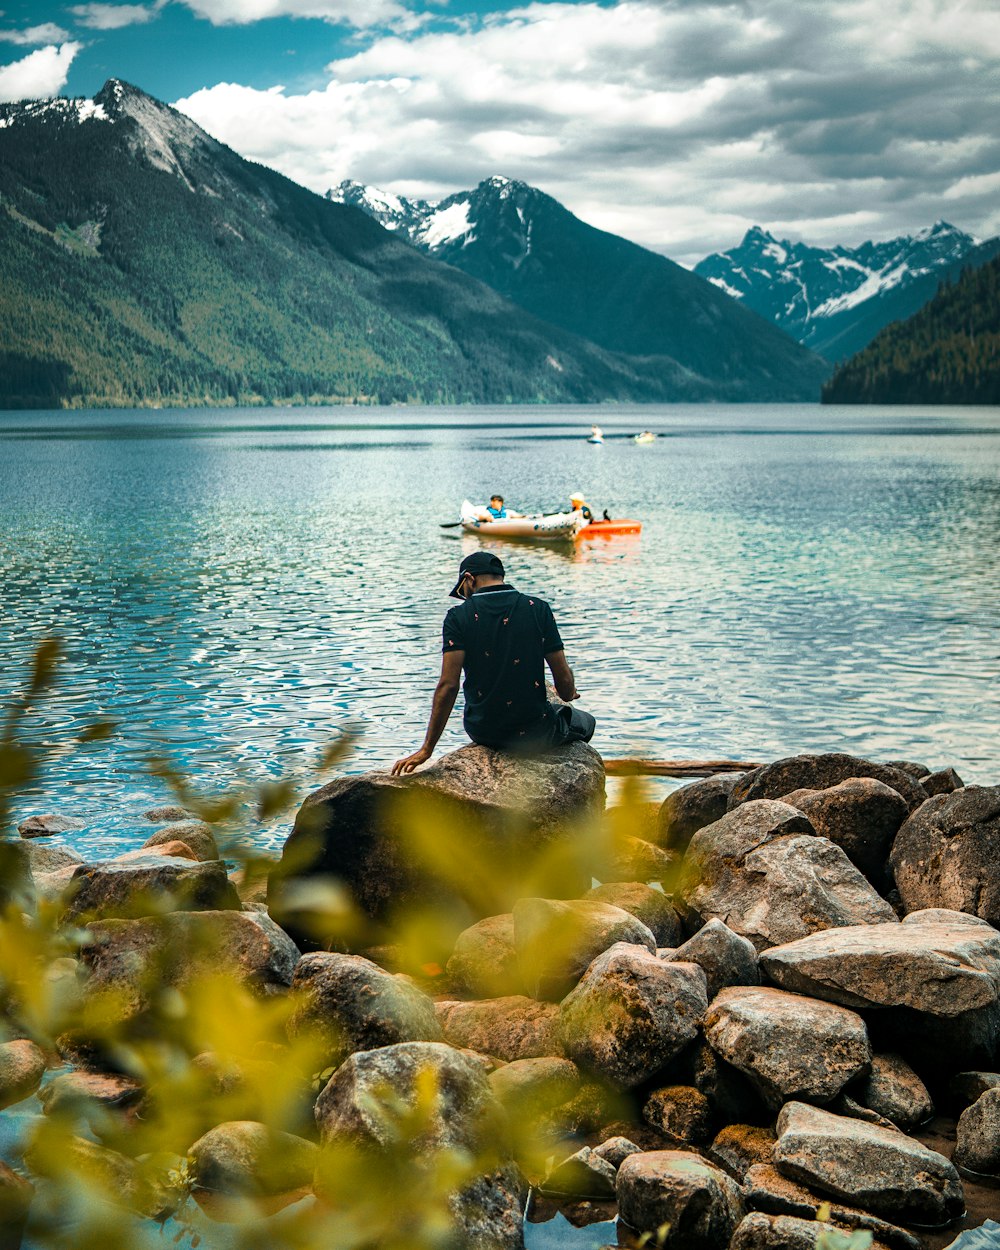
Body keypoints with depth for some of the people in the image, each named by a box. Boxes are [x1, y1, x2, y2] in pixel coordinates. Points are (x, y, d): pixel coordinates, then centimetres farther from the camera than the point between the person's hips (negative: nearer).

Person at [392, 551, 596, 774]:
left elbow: (448, 686, -15)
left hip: (482, 732, 2)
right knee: (585, 722, 29)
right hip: (535, 734, -2)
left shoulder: (459, 617, -8)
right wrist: (569, 695, 19)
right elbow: (564, 679, -7)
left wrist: (427, 749, -12)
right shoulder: (538, 609, -5)